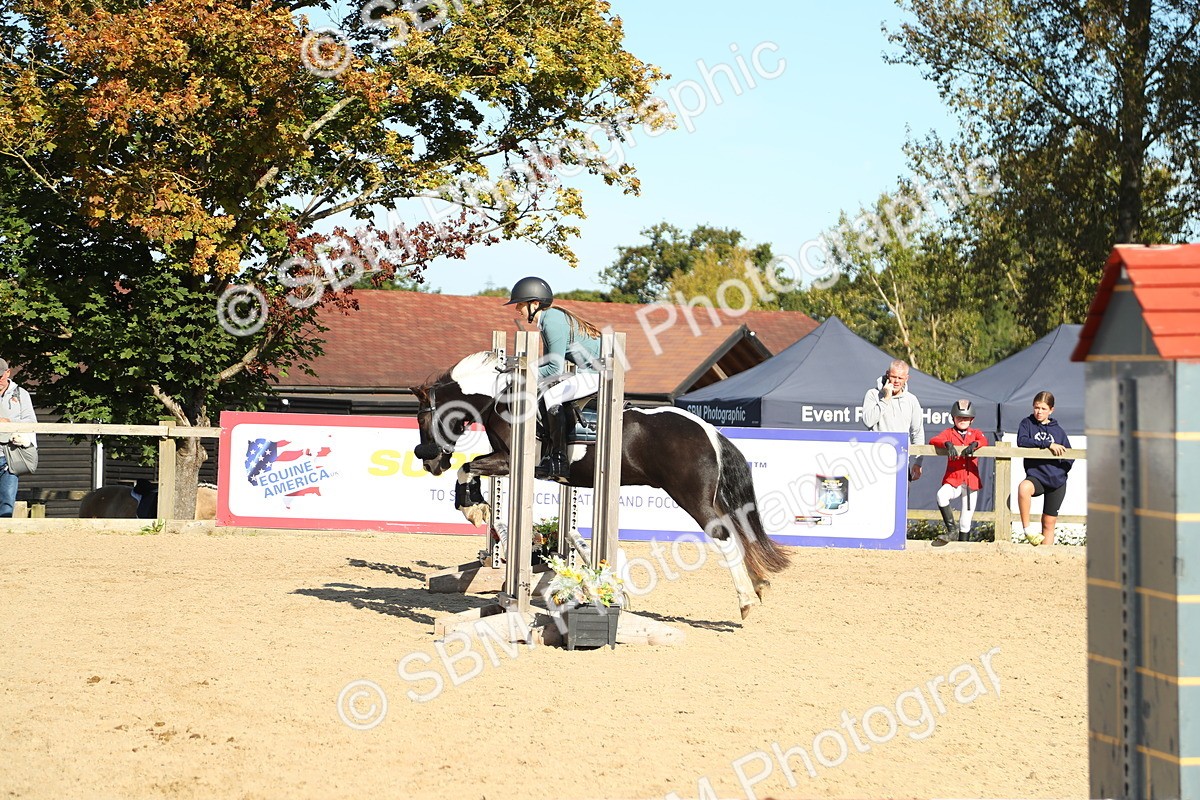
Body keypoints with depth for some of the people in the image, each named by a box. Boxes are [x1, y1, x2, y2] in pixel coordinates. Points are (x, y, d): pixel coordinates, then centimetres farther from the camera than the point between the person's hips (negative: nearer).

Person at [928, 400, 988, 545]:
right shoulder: (949, 432, 10)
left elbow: (984, 441, -9)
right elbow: (933, 441, -9)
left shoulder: (975, 433, 14)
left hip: (971, 481, 1)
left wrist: (974, 444, -31)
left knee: (966, 520, 3)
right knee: (942, 495, -34)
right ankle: (951, 530, -25)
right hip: (952, 479, -1)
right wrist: (947, 444, -30)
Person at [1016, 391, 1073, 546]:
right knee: (1023, 488, -37)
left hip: (1057, 481, 2)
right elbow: (1021, 441, -14)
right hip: (1036, 476, -2)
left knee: (1049, 523, 5)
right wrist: (1047, 444, -19)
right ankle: (1027, 528, -21)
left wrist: (1062, 471, -6)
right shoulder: (1027, 423, 4)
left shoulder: (1058, 431, 9)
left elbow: (1070, 456, 12)